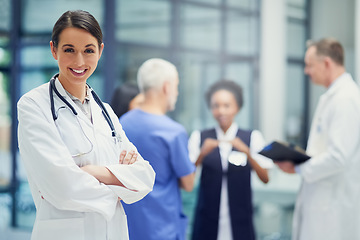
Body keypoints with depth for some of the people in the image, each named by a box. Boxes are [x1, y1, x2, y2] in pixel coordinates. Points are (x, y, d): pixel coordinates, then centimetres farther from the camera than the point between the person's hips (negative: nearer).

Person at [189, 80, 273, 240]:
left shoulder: (252, 137, 6)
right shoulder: (199, 138, 6)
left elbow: (265, 178, -4)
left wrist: (247, 152, -17)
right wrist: (202, 153, -17)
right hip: (207, 220, 0)